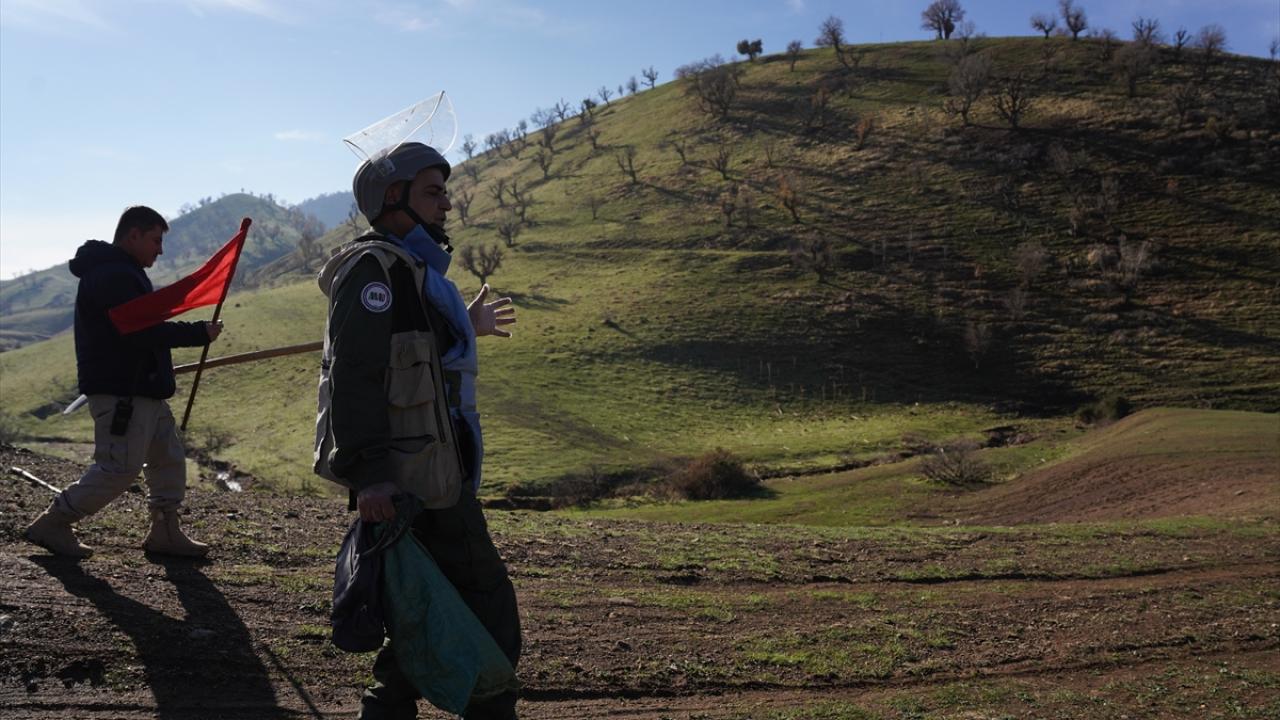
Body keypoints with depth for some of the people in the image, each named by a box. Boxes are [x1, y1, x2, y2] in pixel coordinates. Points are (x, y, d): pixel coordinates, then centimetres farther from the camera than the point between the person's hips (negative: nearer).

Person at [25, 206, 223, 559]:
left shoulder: (122, 273, 20)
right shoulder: (113, 276, -16)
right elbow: (142, 331, -24)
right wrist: (199, 333, -19)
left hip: (144, 390, 11)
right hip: (121, 394, -11)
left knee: (169, 459, 12)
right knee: (118, 469, -7)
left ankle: (165, 532, 19)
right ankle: (52, 524, 7)